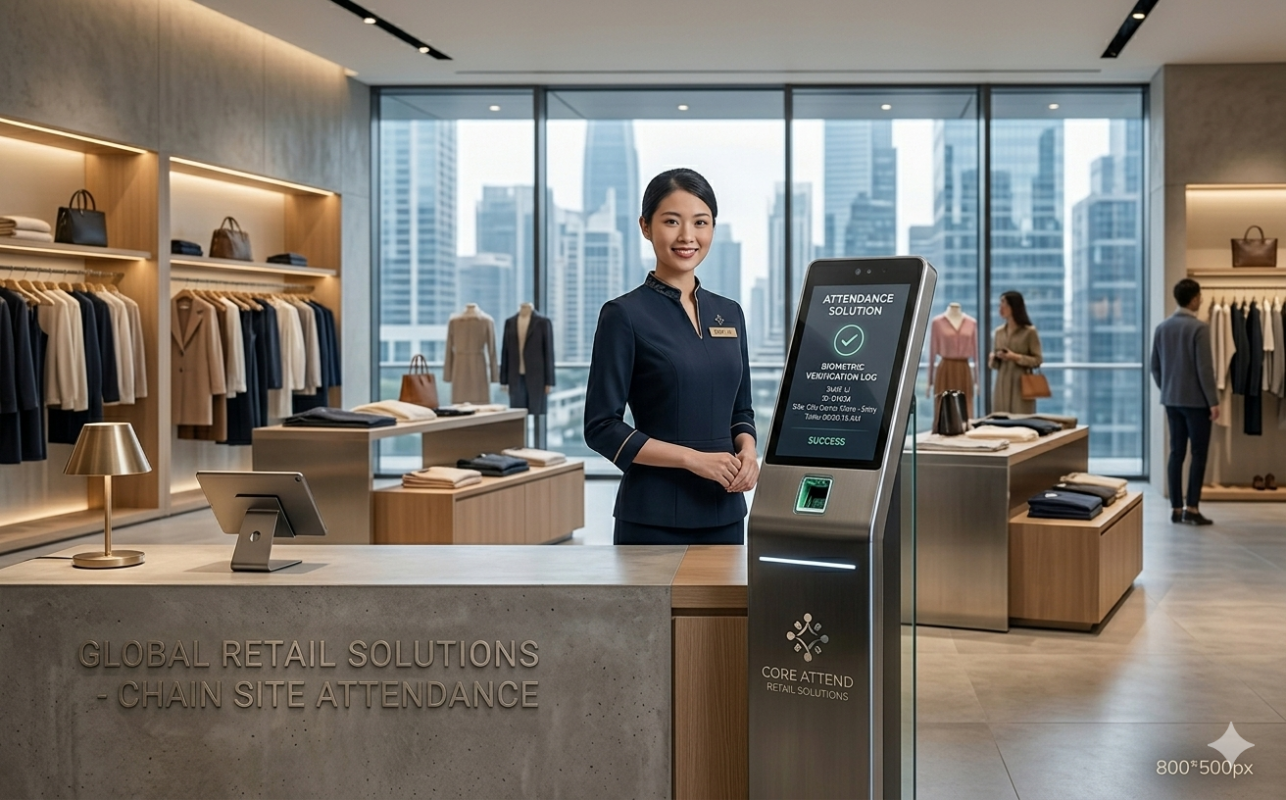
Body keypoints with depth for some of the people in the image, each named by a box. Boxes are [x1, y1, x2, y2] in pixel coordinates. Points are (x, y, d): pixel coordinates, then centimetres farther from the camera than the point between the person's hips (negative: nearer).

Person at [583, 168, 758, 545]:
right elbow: (602, 427, -11)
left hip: (723, 511, 6)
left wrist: (747, 450, -4)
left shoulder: (730, 313, 11)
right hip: (655, 516, -6)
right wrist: (694, 458, -17)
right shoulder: (625, 315, -7)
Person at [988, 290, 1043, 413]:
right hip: (1002, 384, 5)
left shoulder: (1029, 331, -4)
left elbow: (1037, 360, -4)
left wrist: (1016, 357, -16)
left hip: (1021, 384, -5)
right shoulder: (998, 332, 10)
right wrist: (994, 357, -7)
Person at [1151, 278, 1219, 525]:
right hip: (1196, 400, -6)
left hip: (1171, 400, 6)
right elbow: (1204, 368, -16)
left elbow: (1155, 366, 11)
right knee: (1198, 453, -1)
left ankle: (1176, 509, 9)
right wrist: (1213, 401, -11)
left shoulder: (1162, 328, 7)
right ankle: (1192, 508, -2)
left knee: (1176, 452, 8)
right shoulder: (1199, 328, -14)